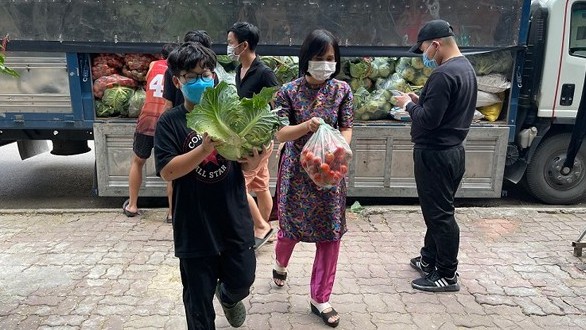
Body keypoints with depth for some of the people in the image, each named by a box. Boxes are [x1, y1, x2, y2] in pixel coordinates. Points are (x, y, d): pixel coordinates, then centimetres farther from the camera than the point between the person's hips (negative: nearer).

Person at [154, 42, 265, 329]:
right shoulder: (170, 122, -7)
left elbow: (248, 163, 4)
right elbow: (167, 171, -17)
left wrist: (253, 161, -20)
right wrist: (205, 148, -29)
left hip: (235, 221, 2)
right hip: (195, 226, -2)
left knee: (241, 283, 17)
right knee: (198, 297, 14)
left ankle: (229, 296, 53)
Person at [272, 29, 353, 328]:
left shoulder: (342, 90, -2)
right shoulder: (289, 91, -8)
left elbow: (347, 129, -2)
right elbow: (280, 134, -13)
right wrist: (307, 126, -31)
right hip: (297, 169, -1)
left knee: (331, 233, 3)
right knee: (292, 226, 11)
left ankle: (320, 299, 20)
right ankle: (280, 262, 49)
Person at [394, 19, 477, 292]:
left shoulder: (443, 74, -21)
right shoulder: (465, 68, 12)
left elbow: (428, 120, -24)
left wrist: (409, 104, -7)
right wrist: (421, 101, 9)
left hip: (435, 155, -10)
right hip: (452, 151, 10)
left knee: (439, 214, 0)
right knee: (437, 210, 18)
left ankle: (448, 276, 12)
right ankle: (429, 260, 32)